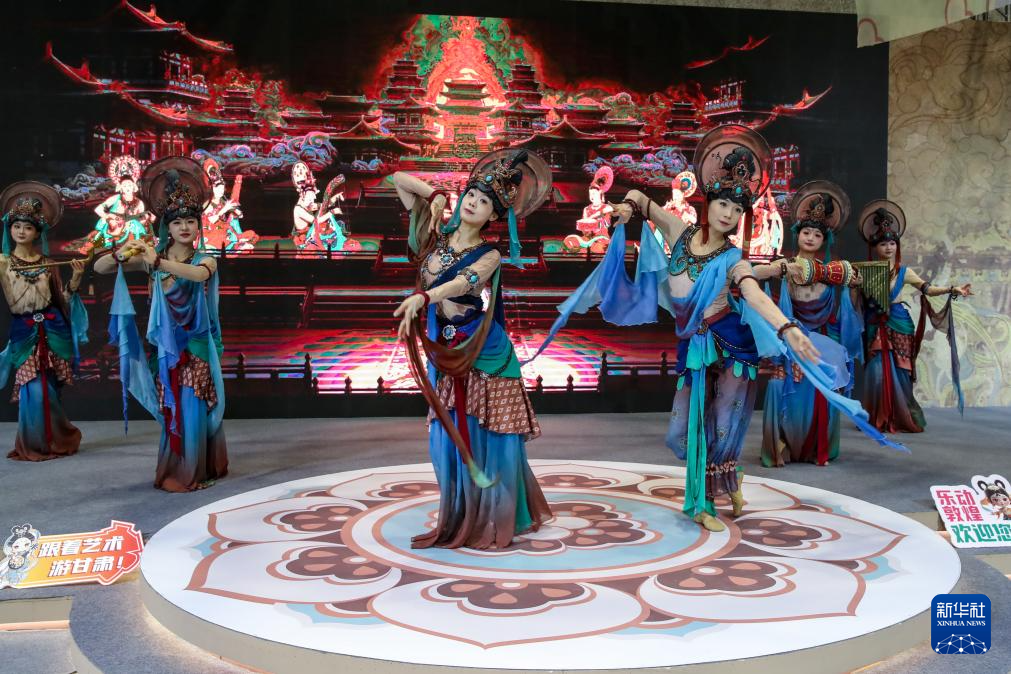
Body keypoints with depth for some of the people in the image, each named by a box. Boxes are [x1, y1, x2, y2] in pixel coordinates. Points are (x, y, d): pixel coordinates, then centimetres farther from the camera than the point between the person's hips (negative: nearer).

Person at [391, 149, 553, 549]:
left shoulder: (489, 256, -8)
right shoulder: (435, 235, 4)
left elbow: (465, 281, -31)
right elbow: (398, 180, 9)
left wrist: (421, 298, -47)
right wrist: (436, 197, -4)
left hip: (483, 354, -4)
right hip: (443, 354, 4)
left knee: (485, 438, 0)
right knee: (450, 438, 7)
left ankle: (493, 524, 11)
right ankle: (459, 523, 18)